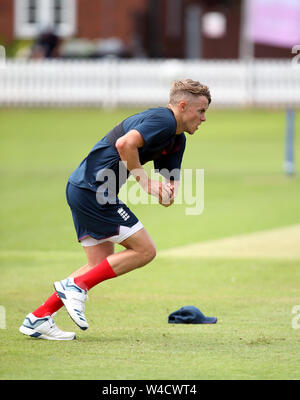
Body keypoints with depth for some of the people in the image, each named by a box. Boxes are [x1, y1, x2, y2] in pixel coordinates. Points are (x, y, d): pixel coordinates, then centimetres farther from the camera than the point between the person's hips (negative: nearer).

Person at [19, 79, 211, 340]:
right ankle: (75, 286, -6)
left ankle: (38, 318, 11)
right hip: (94, 189, -10)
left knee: (102, 265, 12)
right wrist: (145, 183, -20)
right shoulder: (163, 120, -13)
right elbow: (125, 143, -29)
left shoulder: (177, 140, 18)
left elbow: (171, 185, 21)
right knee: (144, 250, -7)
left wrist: (167, 194, -3)